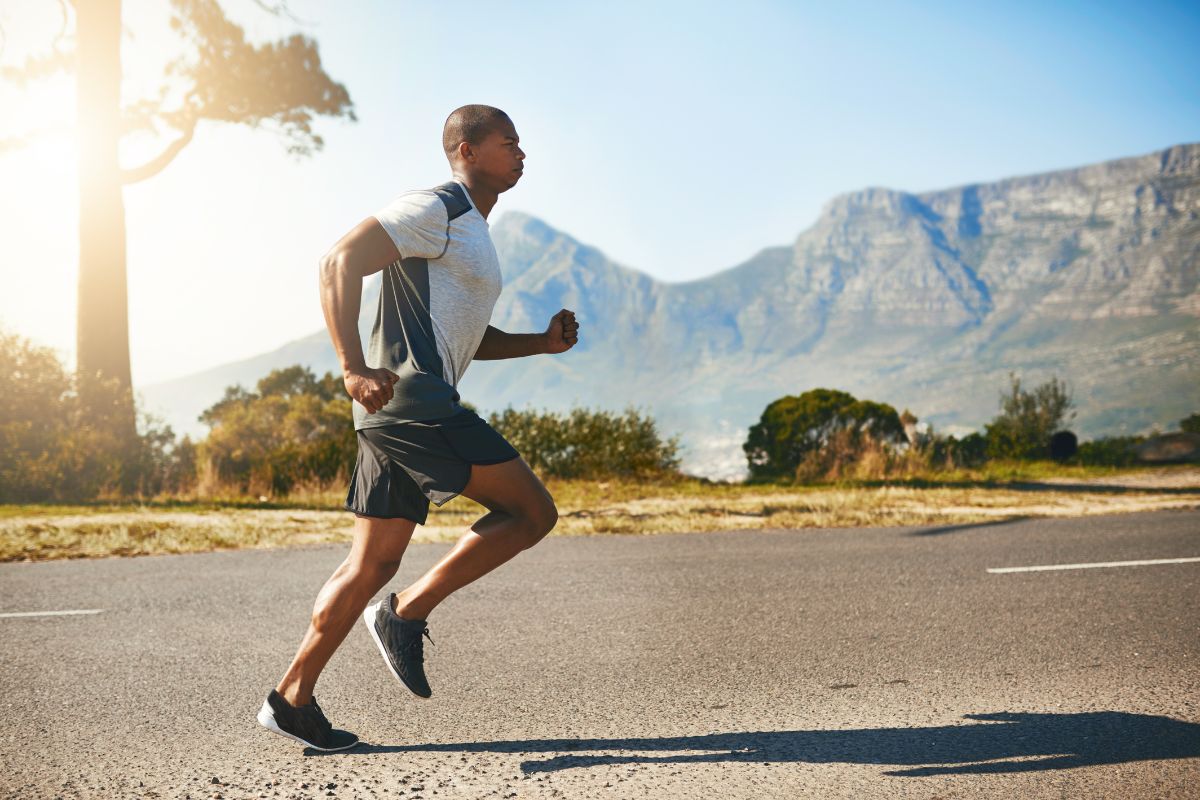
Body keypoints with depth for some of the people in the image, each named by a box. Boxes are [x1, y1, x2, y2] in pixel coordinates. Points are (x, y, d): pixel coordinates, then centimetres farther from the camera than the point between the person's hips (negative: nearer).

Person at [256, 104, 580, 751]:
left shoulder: (472, 234, 26)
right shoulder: (435, 209, -5)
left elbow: (468, 338, 34)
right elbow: (341, 263, -16)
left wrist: (542, 343, 18)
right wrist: (354, 368, -25)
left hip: (398, 414, 10)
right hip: (413, 398, -10)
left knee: (373, 564, 9)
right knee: (532, 512, -6)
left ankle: (292, 699, 12)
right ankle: (408, 614, -4)